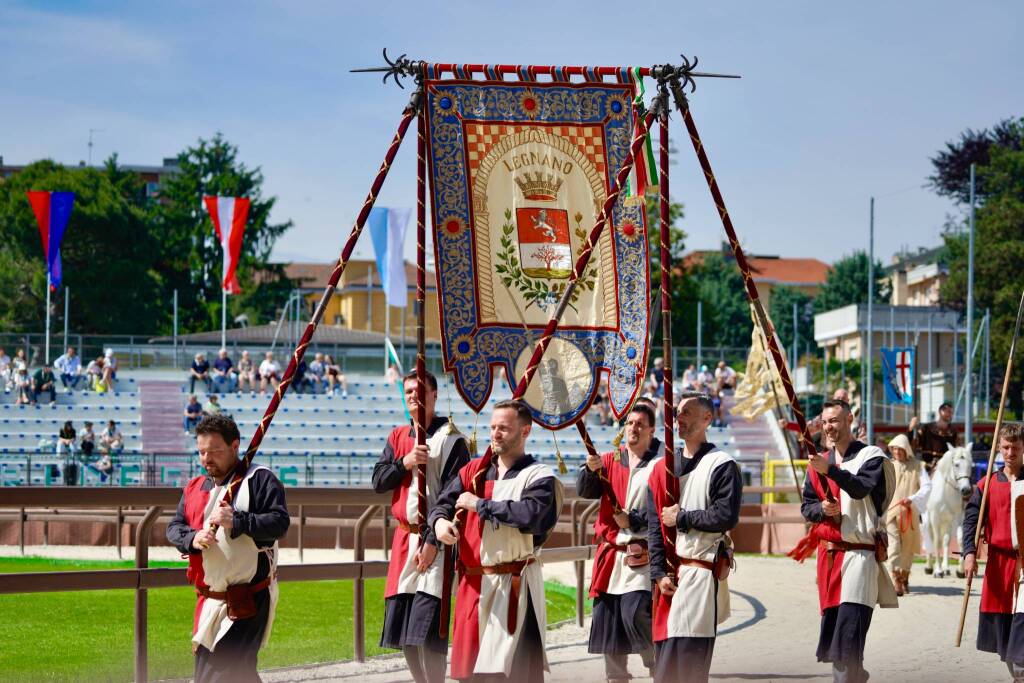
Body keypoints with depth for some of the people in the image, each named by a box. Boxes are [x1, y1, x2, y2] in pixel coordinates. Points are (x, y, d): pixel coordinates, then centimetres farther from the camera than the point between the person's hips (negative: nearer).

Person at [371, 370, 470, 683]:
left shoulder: (450, 439, -6)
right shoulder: (398, 436, 15)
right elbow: (378, 481, 8)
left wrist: (433, 541, -17)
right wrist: (405, 462, -11)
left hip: (434, 540, -7)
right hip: (404, 538, 7)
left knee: (426, 632, -15)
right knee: (403, 633, 8)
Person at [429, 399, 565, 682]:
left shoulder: (539, 476, -4)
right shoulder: (474, 471, 14)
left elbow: (531, 515, -22)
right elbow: (443, 502, 9)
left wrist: (480, 504, -15)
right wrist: (440, 521, -15)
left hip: (514, 585, -6)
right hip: (473, 583, 6)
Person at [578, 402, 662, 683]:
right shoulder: (609, 461, 12)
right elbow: (584, 491, 0)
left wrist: (633, 521, -14)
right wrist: (591, 469, -19)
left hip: (645, 556, -5)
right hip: (611, 553, 5)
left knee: (636, 613, -19)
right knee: (607, 616, 6)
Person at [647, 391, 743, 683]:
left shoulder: (722, 466, -3)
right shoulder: (663, 468, 13)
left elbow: (726, 517, -15)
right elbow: (654, 527, 8)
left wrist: (681, 518, -9)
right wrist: (659, 573, -2)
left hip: (702, 572, -6)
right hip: (669, 574, 6)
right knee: (666, 656, 6)